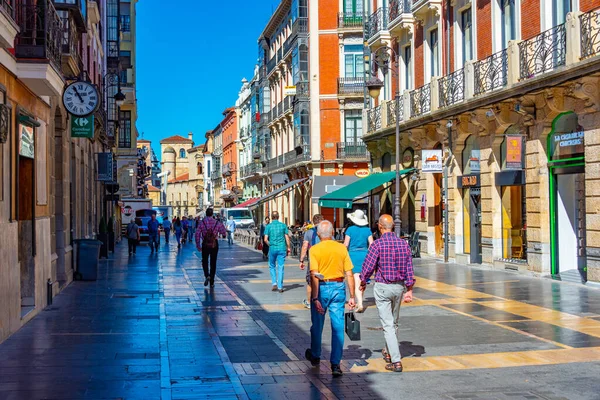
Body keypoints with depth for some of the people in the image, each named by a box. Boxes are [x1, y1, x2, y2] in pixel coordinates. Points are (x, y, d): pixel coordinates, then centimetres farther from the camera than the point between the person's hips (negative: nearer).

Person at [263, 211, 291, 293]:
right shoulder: (283, 225, 2)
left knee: (272, 266, 17)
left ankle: (274, 283, 6)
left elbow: (266, 239, -6)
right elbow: (287, 238, 0)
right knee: (280, 267, 3)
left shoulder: (268, 226, -1)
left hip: (272, 248, 0)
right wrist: (288, 248, 8)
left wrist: (270, 244, 12)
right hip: (282, 248, 0)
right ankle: (280, 287, 2)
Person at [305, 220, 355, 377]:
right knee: (338, 327, 3)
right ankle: (335, 364, 0)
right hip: (338, 288, 1)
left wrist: (315, 298, -16)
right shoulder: (342, 248, 0)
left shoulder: (314, 250, -8)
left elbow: (314, 276, -15)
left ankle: (315, 356, 35)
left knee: (317, 325, 17)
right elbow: (349, 274, -1)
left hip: (321, 288, -1)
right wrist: (352, 296, 4)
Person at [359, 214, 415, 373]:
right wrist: (409, 290, 6)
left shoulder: (377, 244, -14)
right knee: (394, 322, 21)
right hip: (399, 287, 5)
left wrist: (363, 283, 8)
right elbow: (409, 269, 1)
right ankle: (389, 352, 37)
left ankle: (396, 361, -10)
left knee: (388, 324, -5)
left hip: (382, 287, -5)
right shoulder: (404, 244, 0)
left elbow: (368, 267, -10)